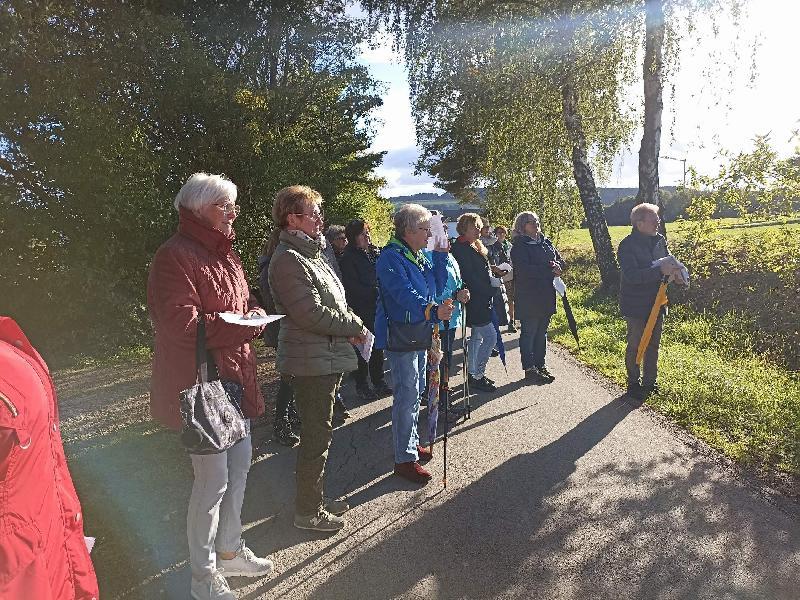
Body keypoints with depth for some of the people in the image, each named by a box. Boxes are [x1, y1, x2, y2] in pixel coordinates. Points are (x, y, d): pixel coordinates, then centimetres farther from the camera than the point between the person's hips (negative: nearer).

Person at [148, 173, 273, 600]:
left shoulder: (224, 253, 13)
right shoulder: (175, 256, -16)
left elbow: (245, 301, 20)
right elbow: (180, 323, -24)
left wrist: (256, 314, -3)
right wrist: (240, 326, -20)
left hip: (233, 376, 9)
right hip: (198, 383, -9)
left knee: (241, 462, 18)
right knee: (213, 481, 0)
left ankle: (229, 549, 38)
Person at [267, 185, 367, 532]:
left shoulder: (310, 253, 14)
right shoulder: (288, 259, -17)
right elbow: (311, 313, -23)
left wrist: (350, 326, 2)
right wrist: (356, 326, -12)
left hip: (327, 358, 10)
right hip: (311, 362, -10)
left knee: (318, 432, 19)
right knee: (317, 435, 2)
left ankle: (314, 499, 35)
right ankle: (308, 512, 18)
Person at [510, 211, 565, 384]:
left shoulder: (546, 243, 13)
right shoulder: (519, 247, -9)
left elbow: (561, 261, 13)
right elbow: (524, 270, -22)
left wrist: (557, 265, -11)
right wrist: (550, 271, -17)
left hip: (547, 297, 7)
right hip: (528, 298, -7)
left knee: (542, 333, 15)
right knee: (529, 333, 1)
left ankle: (540, 365, 25)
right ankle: (530, 369, 9)